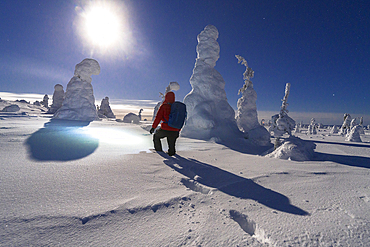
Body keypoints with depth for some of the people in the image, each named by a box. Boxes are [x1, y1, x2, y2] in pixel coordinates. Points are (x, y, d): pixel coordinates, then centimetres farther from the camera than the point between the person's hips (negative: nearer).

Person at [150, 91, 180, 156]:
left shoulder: (164, 106, -5)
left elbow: (158, 118, -9)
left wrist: (153, 127, 0)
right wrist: (178, 131, 22)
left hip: (165, 129, -3)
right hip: (174, 131, 3)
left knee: (156, 136, 26)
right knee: (171, 145, 22)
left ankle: (159, 150, 29)